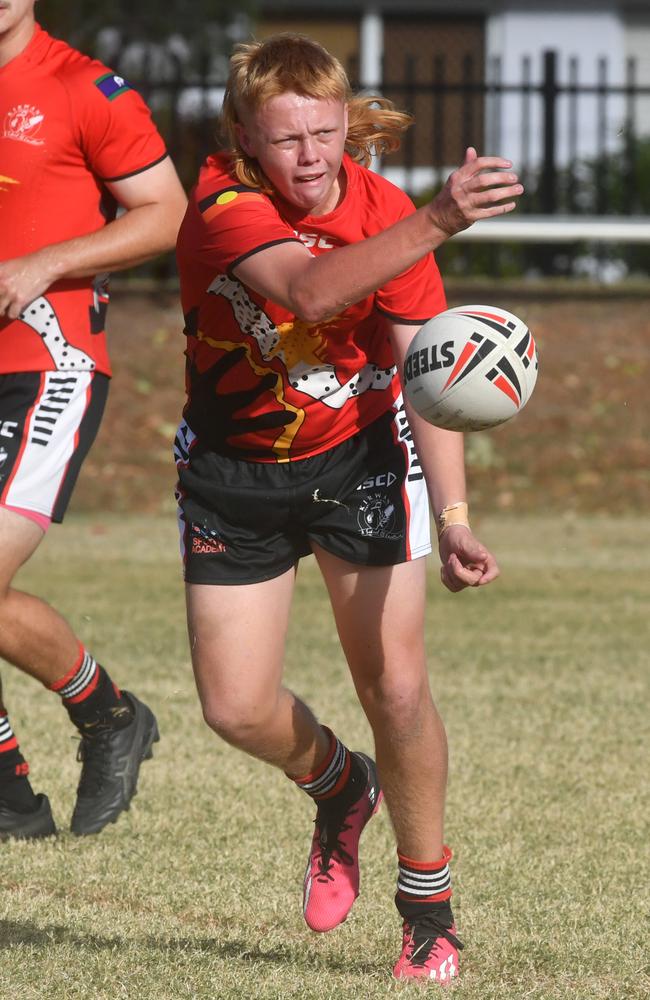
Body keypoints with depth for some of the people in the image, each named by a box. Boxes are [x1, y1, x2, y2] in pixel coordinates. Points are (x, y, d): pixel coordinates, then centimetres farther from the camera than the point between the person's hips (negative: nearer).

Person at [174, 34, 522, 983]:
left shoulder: (385, 213, -16)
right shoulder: (224, 209, -27)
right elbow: (308, 292, -47)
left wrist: (453, 515, -24)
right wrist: (437, 223, -60)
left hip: (360, 452, 0)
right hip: (236, 467, 0)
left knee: (397, 689, -9)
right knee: (236, 708, -2)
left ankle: (428, 907, 10)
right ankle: (339, 789, 33)